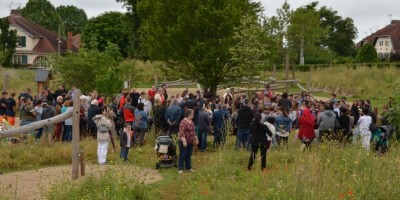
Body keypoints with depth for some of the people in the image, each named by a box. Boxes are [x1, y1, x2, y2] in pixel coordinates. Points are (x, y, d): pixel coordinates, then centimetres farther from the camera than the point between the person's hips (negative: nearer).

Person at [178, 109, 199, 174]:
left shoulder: (191, 122, 10)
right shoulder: (183, 122, -19)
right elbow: (181, 133, -22)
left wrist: (196, 138, 20)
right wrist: (184, 141, -26)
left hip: (190, 142, 9)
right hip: (184, 142, -8)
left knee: (188, 155, 15)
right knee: (182, 155, -1)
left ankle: (188, 167, 23)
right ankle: (180, 169, 4)